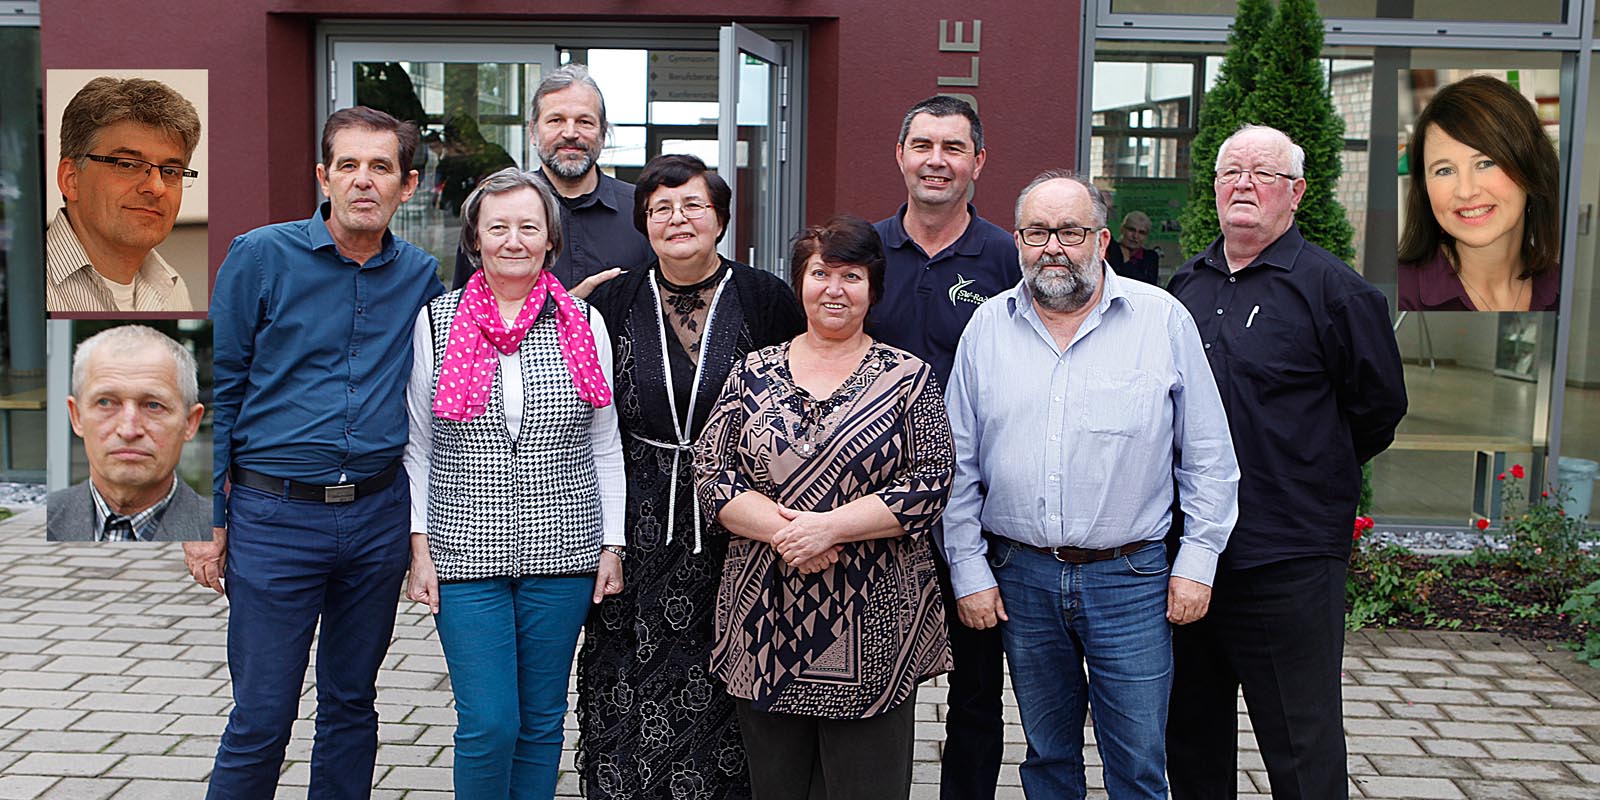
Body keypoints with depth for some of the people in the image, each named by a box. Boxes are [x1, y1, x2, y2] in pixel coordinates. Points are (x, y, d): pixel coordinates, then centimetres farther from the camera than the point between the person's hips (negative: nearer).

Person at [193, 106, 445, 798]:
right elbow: (216, 388, -2)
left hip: (379, 515, 3)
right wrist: (206, 516, -5)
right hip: (275, 516, -3)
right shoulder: (262, 257, -4)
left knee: (352, 702, 15)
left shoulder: (421, 275, 5)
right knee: (261, 718, 1)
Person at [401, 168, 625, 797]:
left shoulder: (584, 325, 5)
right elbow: (416, 445, 5)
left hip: (563, 555, 2)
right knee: (487, 723, -3)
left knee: (542, 720, 10)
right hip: (466, 554, -1)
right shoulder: (435, 322, 2)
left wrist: (612, 544, 4)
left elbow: (606, 446, 8)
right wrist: (420, 545, 0)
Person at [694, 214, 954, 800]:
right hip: (764, 627, 2)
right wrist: (779, 528, -14)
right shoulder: (755, 372, 9)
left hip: (871, 628, -2)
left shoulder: (908, 377, 2)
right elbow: (711, 474, 3)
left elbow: (931, 483, -7)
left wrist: (828, 526, -16)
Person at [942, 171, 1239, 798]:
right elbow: (958, 464, 6)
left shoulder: (1163, 319, -1)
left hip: (1130, 577, -2)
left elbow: (1208, 457, 3)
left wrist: (1197, 561, -2)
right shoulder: (987, 328, 4)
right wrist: (969, 571, 2)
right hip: (1020, 577, 2)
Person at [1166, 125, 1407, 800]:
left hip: (1287, 560, -6)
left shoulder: (1332, 289, -6)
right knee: (1192, 741, 18)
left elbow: (1379, 406, 0)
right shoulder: (1187, 285, 12)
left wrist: (1319, 476, 7)